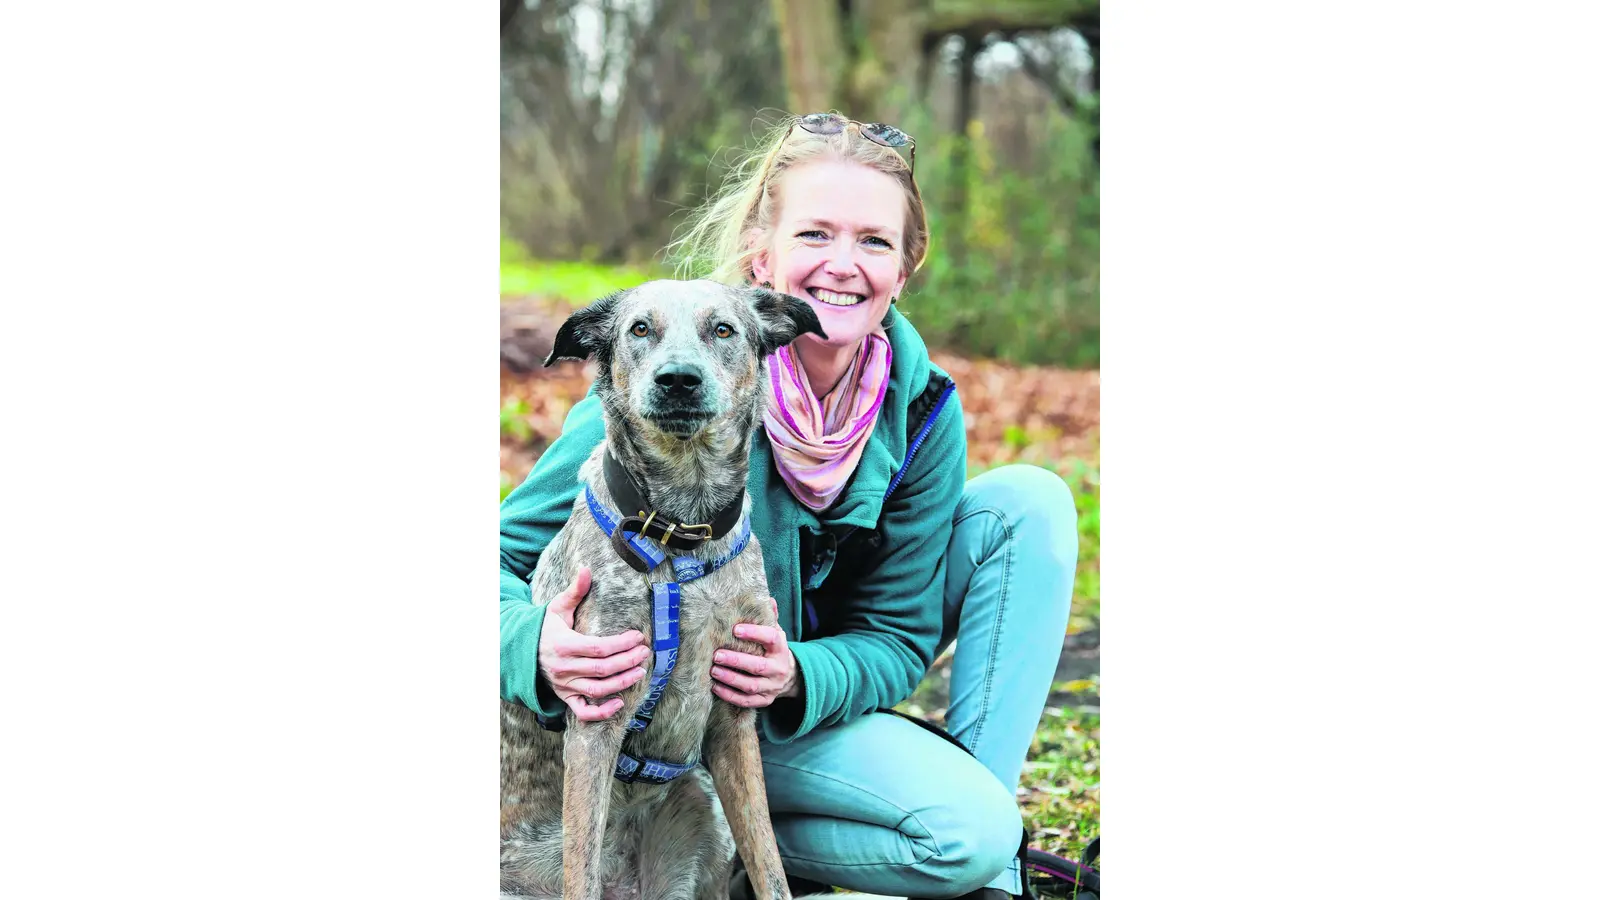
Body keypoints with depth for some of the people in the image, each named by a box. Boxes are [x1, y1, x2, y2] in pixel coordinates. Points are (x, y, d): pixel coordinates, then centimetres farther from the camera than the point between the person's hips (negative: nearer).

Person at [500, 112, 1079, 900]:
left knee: (1029, 500, -12)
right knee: (965, 830, -26)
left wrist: (797, 677, -32)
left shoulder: (921, 406, -14)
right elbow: (509, 551, -21)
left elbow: (900, 635, -10)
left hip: (818, 679, 6)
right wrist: (537, 646, -45)